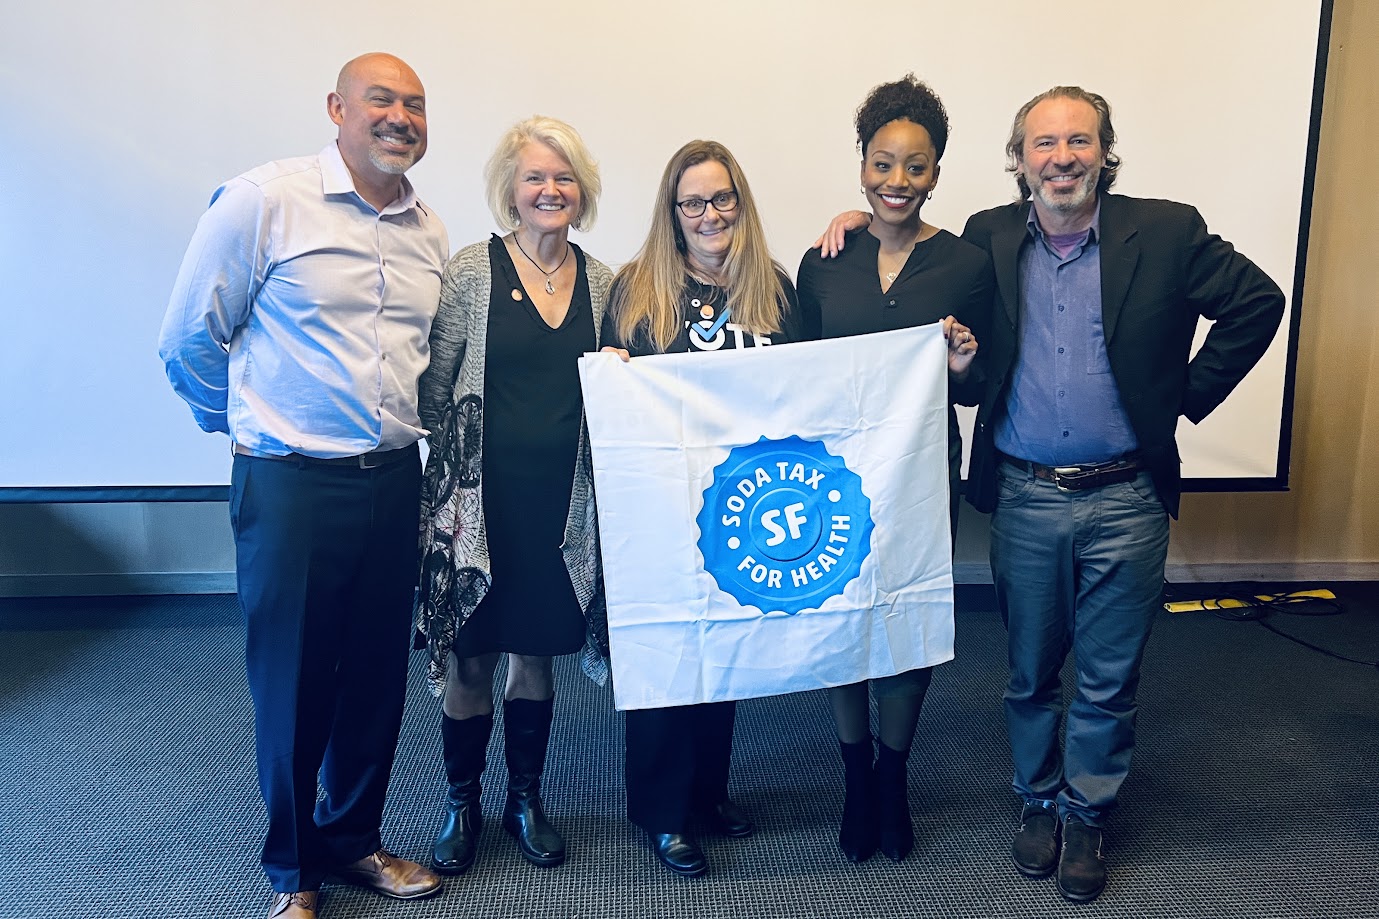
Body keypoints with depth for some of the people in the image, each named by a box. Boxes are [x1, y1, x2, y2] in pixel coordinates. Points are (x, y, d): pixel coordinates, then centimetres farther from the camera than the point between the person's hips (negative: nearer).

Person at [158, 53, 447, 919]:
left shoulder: (430, 229, 9)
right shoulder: (264, 200, -9)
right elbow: (191, 336, -3)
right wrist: (253, 420, 8)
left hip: (392, 480, 5)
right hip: (292, 484, -5)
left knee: (378, 674, 13)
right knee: (293, 681, 6)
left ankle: (353, 839, 34)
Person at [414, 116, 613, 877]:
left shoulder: (601, 281, 7)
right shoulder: (471, 271, -5)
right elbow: (434, 388, -4)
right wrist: (451, 481, -5)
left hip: (562, 501, 3)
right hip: (482, 499, -3)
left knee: (537, 651, 14)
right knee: (469, 656, 8)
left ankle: (526, 798, 33)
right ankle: (461, 804, 30)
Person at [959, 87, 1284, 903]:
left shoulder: (1167, 233, -5)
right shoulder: (988, 238, 0)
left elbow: (1259, 301, 3)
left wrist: (1189, 394, -1)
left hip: (1125, 500, -1)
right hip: (1025, 498, 1)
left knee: (1110, 679, 12)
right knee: (1031, 673, 16)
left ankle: (1087, 814, 33)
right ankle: (1039, 800, 38)